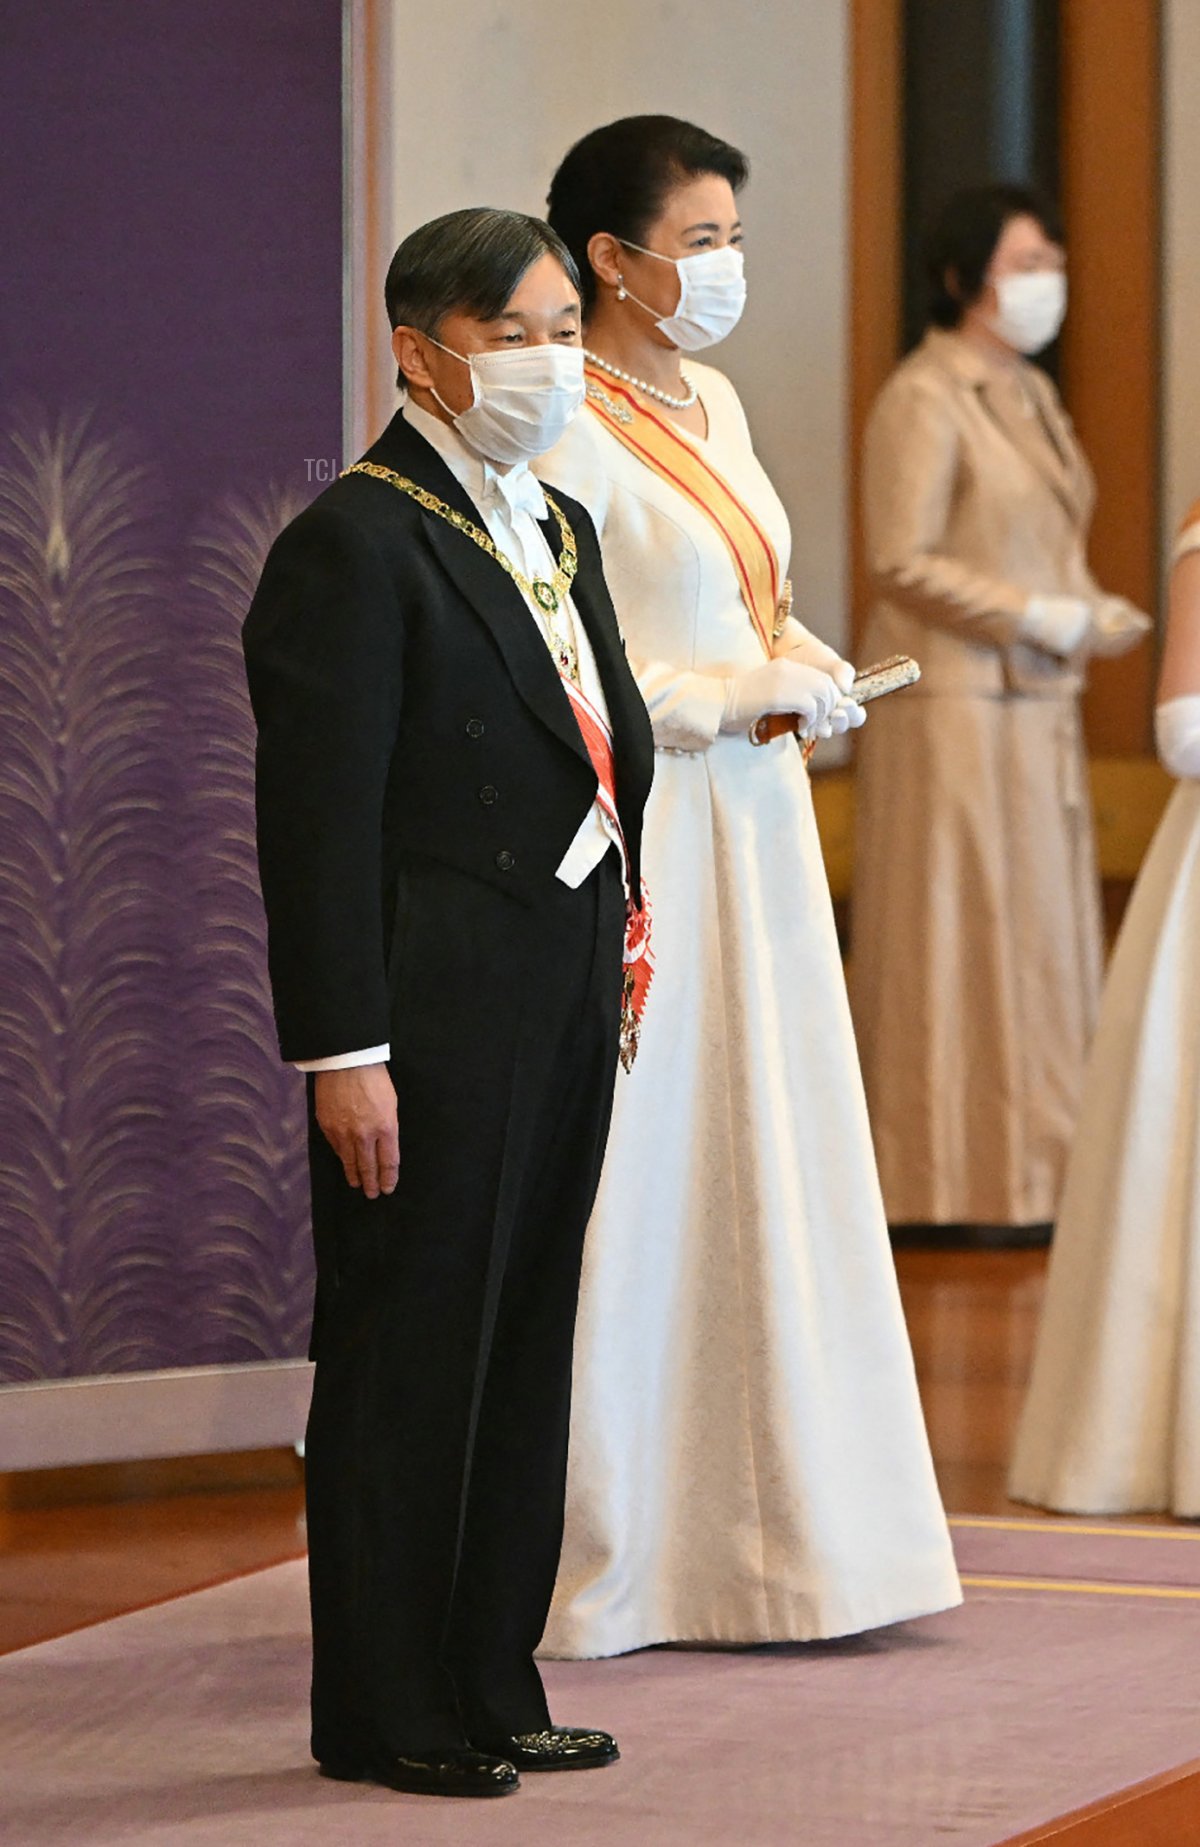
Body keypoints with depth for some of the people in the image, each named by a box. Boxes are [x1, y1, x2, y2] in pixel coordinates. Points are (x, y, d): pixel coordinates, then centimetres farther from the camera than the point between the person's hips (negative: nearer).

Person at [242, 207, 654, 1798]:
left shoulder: (561, 531, 15)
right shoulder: (354, 547, -12)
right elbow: (318, 819, -16)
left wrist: (616, 953, 14)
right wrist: (342, 1052, -19)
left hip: (561, 1009, 9)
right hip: (435, 1014, -9)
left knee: (526, 1352, 13)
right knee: (409, 1354, 0)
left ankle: (489, 1684, 22)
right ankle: (383, 1711, 8)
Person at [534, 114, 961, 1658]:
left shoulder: (708, 404, 14)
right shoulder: (572, 433, -13)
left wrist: (803, 662, 3)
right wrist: (739, 692, -16)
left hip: (751, 827, 9)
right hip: (639, 841, -9)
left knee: (767, 1171, 9)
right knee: (637, 1176, -4)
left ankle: (756, 1522, 15)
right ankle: (610, 1546, 3)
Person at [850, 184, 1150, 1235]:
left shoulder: (1033, 396, 15)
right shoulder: (925, 399, -11)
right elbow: (903, 564, -16)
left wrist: (1095, 612, 3)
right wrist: (1041, 618, -17)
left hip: (1038, 702, 9)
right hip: (957, 702, -9)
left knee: (1043, 934, 9)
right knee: (966, 930, -4)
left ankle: (1035, 1168, 14)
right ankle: (969, 1179, 1)